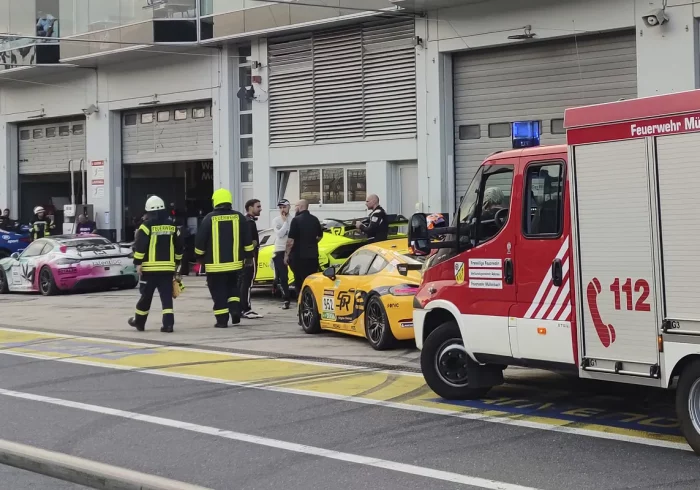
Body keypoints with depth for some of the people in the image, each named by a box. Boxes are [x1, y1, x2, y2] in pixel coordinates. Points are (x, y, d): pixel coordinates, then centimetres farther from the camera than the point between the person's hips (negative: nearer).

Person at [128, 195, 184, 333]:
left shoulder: (147, 226, -7)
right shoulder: (172, 227, 8)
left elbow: (139, 246, -12)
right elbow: (179, 247, 14)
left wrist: (138, 263, -6)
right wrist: (176, 262, 24)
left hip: (150, 268, -3)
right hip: (168, 267, 3)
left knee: (146, 295, 9)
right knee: (167, 296, 1)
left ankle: (139, 321, 24)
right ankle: (168, 323, -10)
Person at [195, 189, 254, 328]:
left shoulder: (209, 219, -7)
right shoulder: (239, 217, 1)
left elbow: (200, 241, -4)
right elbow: (248, 241, 4)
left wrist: (200, 257, 11)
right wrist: (248, 256, 15)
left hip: (215, 264, -3)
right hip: (235, 263, 3)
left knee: (219, 293, 3)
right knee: (233, 287, 22)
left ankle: (222, 320, 2)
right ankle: (235, 308, 3)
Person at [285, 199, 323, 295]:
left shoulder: (296, 220, -13)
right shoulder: (315, 219, 9)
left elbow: (290, 240, -15)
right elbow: (320, 236, 21)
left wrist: (286, 255, -9)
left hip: (299, 256, -6)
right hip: (313, 256, 6)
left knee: (300, 283, -1)